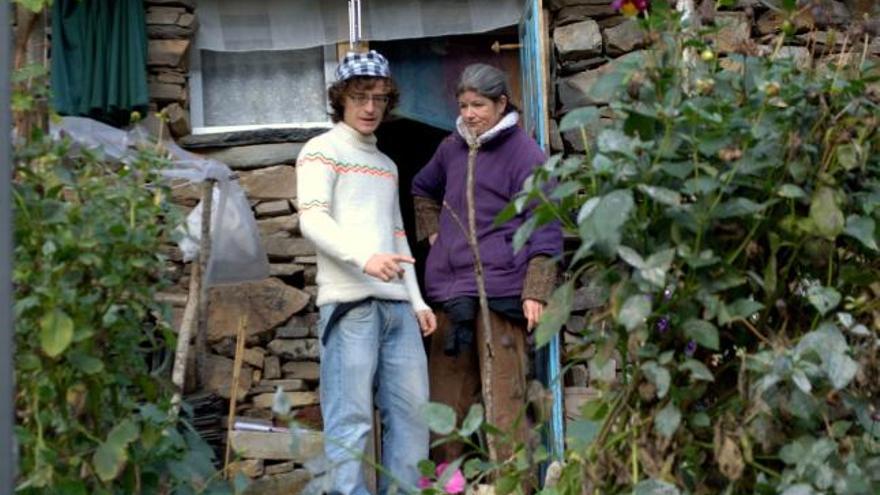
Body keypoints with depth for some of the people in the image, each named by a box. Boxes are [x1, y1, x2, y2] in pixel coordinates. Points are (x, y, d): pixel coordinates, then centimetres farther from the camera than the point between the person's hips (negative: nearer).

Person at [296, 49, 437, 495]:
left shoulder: (387, 165, 25)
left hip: (397, 303, 7)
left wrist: (417, 299, 18)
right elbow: (312, 220, -11)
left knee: (411, 410, 4)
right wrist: (364, 257, -26)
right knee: (351, 417, -8)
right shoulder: (322, 151, 3)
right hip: (349, 300, -7)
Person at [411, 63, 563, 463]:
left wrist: (535, 293, -13)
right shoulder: (452, 148, 14)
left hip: (498, 289, -6)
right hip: (448, 287, 7)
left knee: (503, 398, -7)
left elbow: (545, 229, -6)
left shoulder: (524, 154, -4)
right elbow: (422, 189, 35)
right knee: (446, 393, 10)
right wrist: (432, 232, 19)